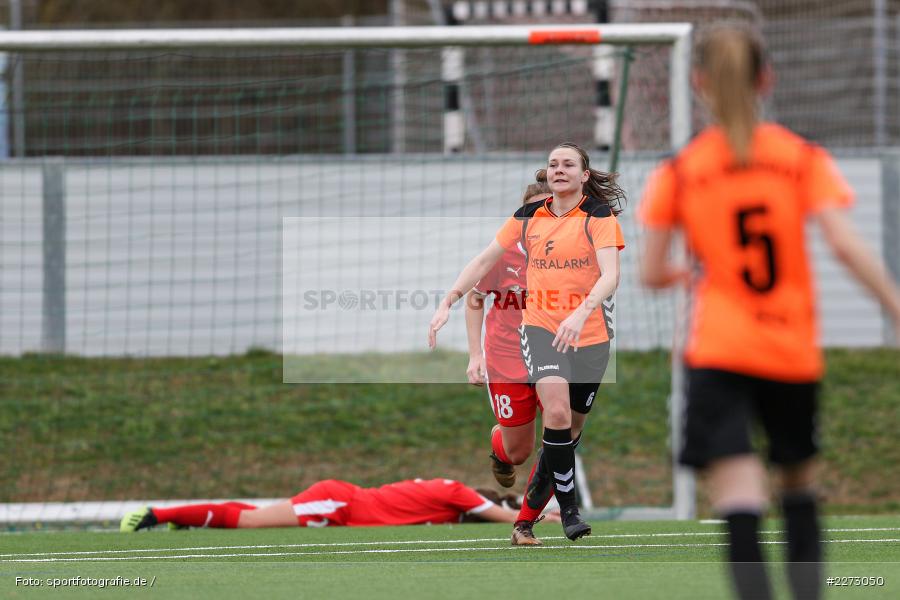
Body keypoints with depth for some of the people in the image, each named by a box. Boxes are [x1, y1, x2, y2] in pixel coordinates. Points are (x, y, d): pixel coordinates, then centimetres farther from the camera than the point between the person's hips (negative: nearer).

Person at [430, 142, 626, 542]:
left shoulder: (599, 216, -6)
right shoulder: (528, 217, 5)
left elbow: (610, 275, -20)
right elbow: (484, 261, 12)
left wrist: (582, 313, -37)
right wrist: (447, 303, 2)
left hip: (588, 335, 0)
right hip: (539, 328, 0)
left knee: (571, 428, 9)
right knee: (557, 412, -24)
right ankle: (568, 509, -17)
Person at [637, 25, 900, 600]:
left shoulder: (678, 172, -1)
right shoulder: (804, 158, 0)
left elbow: (651, 273, 1)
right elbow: (846, 245, -12)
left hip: (718, 355, -2)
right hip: (795, 352, 2)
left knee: (739, 508, -13)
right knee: (801, 484, 24)